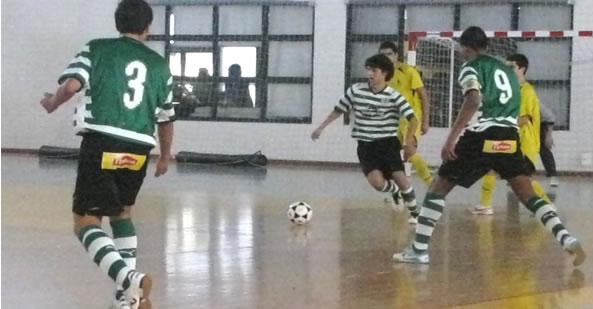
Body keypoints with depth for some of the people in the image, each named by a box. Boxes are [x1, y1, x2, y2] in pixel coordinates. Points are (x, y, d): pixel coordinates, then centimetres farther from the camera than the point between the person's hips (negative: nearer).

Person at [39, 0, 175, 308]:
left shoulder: (96, 49, 6)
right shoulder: (159, 65, 16)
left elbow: (71, 85, -10)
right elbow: (166, 118, 20)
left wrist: (52, 103, 13)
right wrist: (165, 156, 36)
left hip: (102, 143, -4)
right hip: (138, 148, 4)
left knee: (85, 221, 0)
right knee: (121, 212, 26)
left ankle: (128, 278, -24)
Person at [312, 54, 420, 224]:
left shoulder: (393, 96, -9)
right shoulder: (356, 90, -2)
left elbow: (413, 119, -12)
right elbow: (338, 110, 11)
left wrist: (409, 142, -22)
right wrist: (321, 127, 12)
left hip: (388, 143, -1)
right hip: (366, 145, 1)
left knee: (400, 178, -14)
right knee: (377, 182, -16)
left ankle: (414, 213, 8)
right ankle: (396, 191, 20)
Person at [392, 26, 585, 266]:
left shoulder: (471, 67, 4)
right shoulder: (506, 70, 25)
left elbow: (473, 101, -14)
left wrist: (451, 139, -18)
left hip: (482, 135, -5)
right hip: (509, 135, 5)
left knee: (439, 188, 8)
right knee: (527, 193, 5)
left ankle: (419, 250, 4)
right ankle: (567, 240, -16)